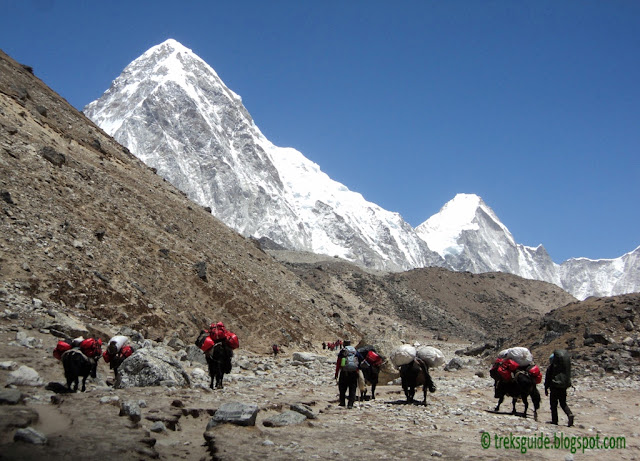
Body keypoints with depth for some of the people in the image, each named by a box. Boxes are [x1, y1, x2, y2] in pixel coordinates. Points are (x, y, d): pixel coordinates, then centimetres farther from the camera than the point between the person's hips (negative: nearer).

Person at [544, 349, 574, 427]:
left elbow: (547, 377, -5)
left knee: (553, 404, 4)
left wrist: (546, 388, 1)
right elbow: (568, 376, 16)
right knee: (563, 403, 13)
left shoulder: (552, 366, -6)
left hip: (555, 386, -5)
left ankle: (554, 420, 3)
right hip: (563, 387, 5)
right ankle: (570, 414, -11)